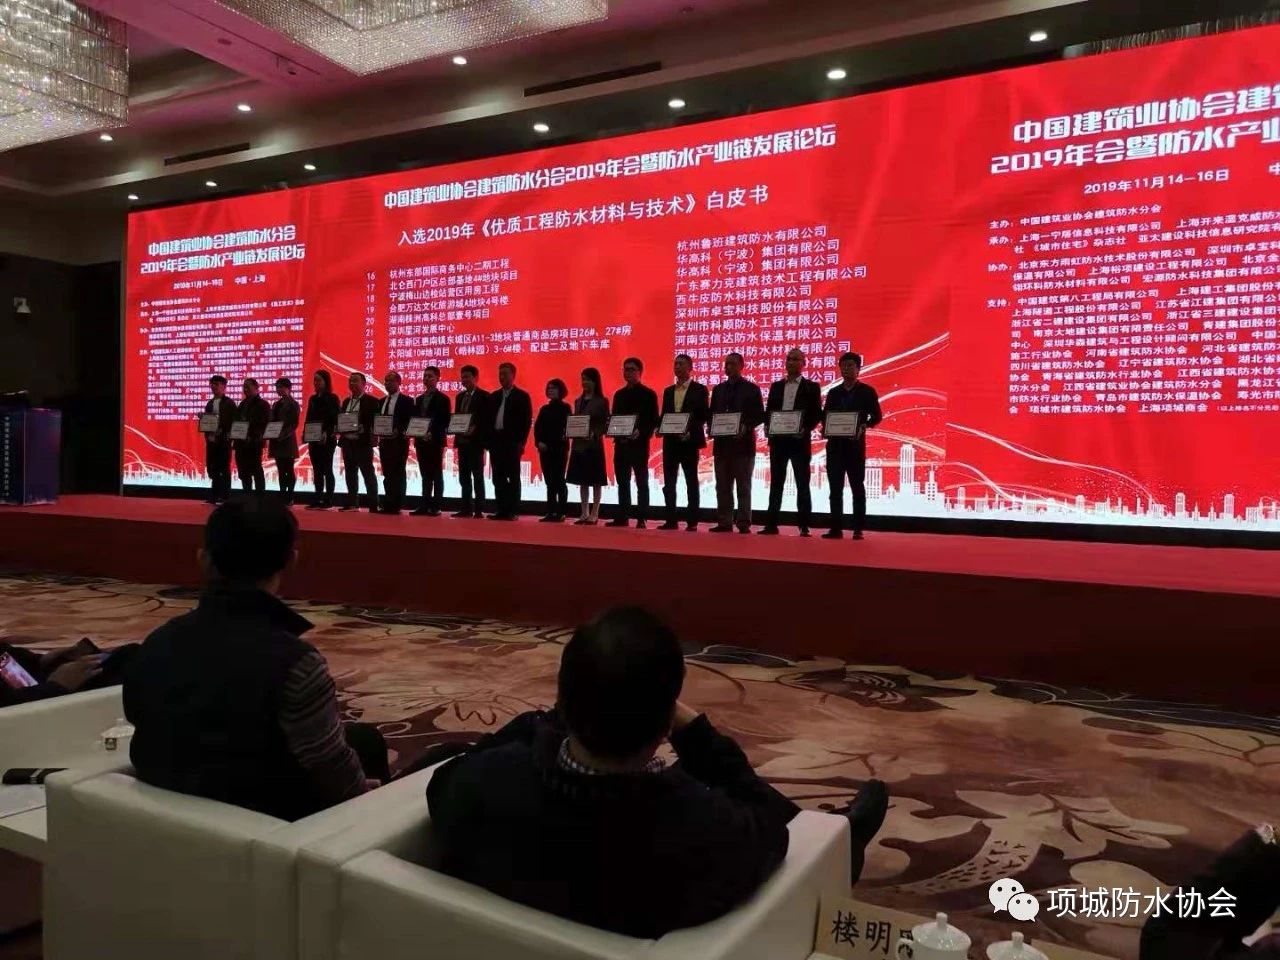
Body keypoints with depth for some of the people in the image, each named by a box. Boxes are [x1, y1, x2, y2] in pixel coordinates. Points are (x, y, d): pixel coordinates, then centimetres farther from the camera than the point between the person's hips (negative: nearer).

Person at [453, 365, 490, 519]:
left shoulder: (484, 396, -4)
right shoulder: (460, 397, 17)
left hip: (475, 441, -7)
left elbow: (487, 419, -10)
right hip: (462, 441, 7)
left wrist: (474, 430, -21)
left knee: (477, 476, -4)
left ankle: (479, 509, -2)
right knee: (464, 477, 8)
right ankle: (466, 508, 12)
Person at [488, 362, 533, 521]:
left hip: (512, 442, -6)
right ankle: (501, 509, 10)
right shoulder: (494, 396, 16)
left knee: (513, 477, -2)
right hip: (496, 441, 6)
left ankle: (513, 511, 0)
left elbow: (527, 421, -6)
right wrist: (488, 439, 5)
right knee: (498, 477, 6)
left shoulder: (522, 396, -1)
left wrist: (521, 442, -13)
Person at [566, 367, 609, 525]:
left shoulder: (602, 401, -3)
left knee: (595, 481, 0)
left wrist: (594, 434, -22)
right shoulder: (578, 401, 13)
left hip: (594, 445, -6)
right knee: (582, 480, 8)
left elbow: (606, 424, -7)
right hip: (579, 444, 6)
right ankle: (584, 514, 14)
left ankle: (594, 515, 4)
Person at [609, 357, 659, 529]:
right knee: (622, 482, 8)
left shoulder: (648, 394, -2)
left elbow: (654, 420, -6)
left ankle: (641, 519, 1)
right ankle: (622, 517, 13)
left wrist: (640, 433, -21)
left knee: (641, 482, 0)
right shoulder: (619, 394, 16)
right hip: (620, 443, 6)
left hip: (639, 444, -5)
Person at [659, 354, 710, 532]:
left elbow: (704, 416, -5)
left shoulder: (700, 390, 0)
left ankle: (692, 521, 3)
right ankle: (671, 520, 9)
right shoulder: (668, 391, 15)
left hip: (689, 442, -5)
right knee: (669, 483, 4)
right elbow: (664, 415, 16)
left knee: (691, 482, 0)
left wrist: (690, 432, -17)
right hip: (670, 442, 5)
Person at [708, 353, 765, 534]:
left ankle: (743, 523, 2)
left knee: (743, 486, 0)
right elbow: (712, 414, 15)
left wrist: (745, 427, -19)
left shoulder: (751, 389, 0)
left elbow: (760, 416, -3)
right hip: (722, 443, 5)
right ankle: (724, 522, 12)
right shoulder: (718, 389, 14)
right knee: (722, 486, 6)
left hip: (743, 443, -5)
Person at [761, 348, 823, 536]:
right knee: (776, 483, 6)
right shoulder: (776, 386, 13)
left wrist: (805, 429, -17)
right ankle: (772, 524, 9)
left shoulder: (811, 387, 2)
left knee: (802, 484, 0)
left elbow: (817, 414, -2)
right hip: (778, 440, 4)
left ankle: (804, 526, 3)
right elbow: (768, 411, 13)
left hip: (800, 441, -4)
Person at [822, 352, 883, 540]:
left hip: (855, 444, -3)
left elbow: (877, 416, 0)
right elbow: (825, 415, 15)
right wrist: (825, 429, -6)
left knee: (857, 487, 0)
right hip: (835, 444, 4)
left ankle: (858, 529, 3)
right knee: (835, 488, 2)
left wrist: (864, 426, -18)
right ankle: (836, 528, 5)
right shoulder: (833, 392, 13)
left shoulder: (867, 391, 3)